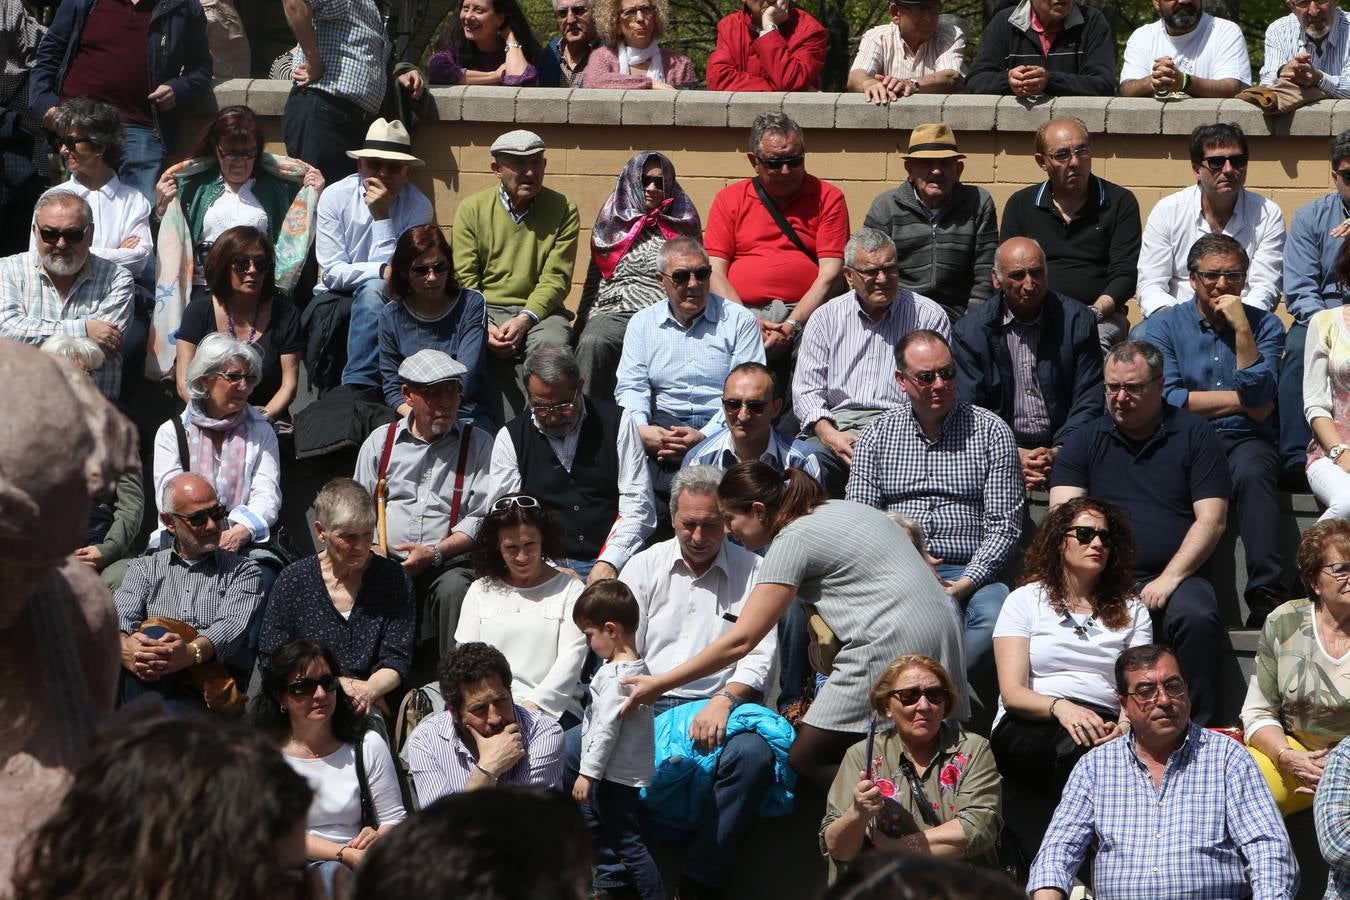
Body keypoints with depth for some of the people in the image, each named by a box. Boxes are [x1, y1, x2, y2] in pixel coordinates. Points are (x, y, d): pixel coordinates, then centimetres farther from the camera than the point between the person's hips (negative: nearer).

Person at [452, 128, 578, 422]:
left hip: (538, 310, 0)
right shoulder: (472, 209, 7)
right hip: (485, 310, 0)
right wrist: (483, 326, -18)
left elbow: (555, 279, -3)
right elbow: (464, 279, 0)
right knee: (501, 351, -34)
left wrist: (525, 319, -20)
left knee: (551, 343, -34)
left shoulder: (563, 210, 5)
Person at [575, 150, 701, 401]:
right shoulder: (613, 224, 22)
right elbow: (593, 283, 21)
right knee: (592, 343, -35)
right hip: (613, 312, 1)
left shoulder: (681, 226, 19)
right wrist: (581, 324, 8)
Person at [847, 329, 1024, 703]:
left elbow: (1004, 527, 3)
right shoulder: (877, 436, 13)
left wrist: (964, 584, -12)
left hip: (970, 573, -1)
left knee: (994, 618, -36)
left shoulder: (992, 432, 7)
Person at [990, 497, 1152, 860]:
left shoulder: (1131, 611, 21)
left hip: (1105, 726, 2)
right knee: (1079, 745, -37)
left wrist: (1123, 727, -18)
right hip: (1026, 730, -2)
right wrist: (1059, 707, -21)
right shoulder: (1025, 600, 14)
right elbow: (1011, 692, 2)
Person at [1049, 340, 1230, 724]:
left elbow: (1211, 520, 1)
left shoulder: (1194, 434, 9)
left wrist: (1168, 579, -11)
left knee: (1198, 619, -34)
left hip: (1176, 576, -1)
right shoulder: (1085, 441, 15)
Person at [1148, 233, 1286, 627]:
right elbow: (1166, 399, -6)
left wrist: (1241, 328, -12)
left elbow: (1257, 401, -7)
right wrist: (1240, 401, -3)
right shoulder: (1165, 325, 8)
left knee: (1251, 472, -36)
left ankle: (1266, 595, -38)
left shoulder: (1264, 325, 8)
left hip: (1245, 439, 0)